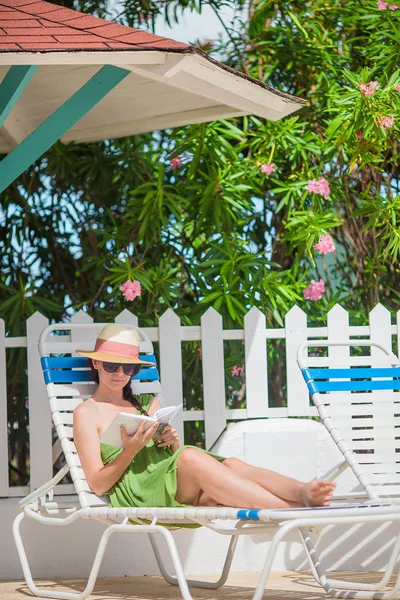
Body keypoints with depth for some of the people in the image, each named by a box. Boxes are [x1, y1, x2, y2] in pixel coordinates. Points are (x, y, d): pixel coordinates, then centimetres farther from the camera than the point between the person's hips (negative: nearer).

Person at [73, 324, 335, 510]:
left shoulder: (148, 404, 30)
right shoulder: (87, 413, 12)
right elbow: (98, 484, 1)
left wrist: (172, 443, -1)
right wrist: (131, 450, -14)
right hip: (132, 492, -6)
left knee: (232, 465, -26)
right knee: (190, 458, -35)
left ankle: (303, 492, -52)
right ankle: (292, 510, -49)